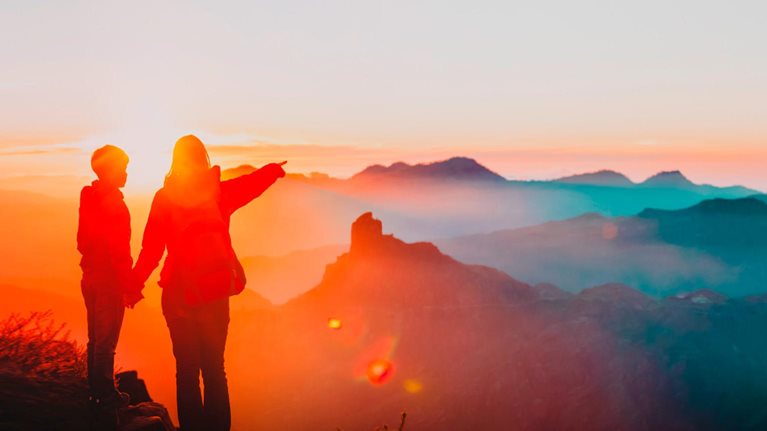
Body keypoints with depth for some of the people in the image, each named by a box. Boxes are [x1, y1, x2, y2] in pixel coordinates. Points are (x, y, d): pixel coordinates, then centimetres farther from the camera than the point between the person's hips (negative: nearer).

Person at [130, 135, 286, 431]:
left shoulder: (164, 197, -4)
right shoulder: (220, 192, -2)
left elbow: (151, 248, -5)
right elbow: (255, 181, 14)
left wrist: (136, 283, 5)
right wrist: (276, 168, 33)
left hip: (178, 295, -1)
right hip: (216, 292, 1)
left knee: (186, 369, 6)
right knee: (214, 369, 10)